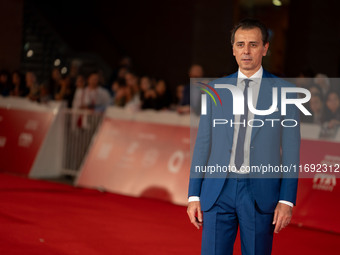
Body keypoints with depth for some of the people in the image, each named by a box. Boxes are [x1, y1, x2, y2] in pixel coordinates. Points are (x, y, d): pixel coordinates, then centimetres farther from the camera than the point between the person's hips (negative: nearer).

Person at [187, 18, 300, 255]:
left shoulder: (284, 91, 1)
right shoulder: (216, 89, 9)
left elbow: (291, 149, 0)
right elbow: (203, 143, 9)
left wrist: (287, 200, -7)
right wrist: (194, 195, 4)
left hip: (261, 192, -1)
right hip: (218, 191, 2)